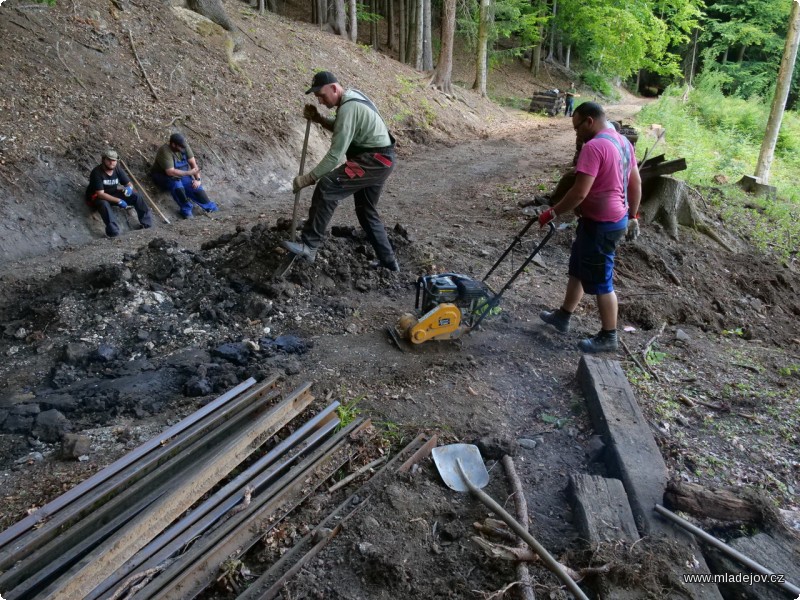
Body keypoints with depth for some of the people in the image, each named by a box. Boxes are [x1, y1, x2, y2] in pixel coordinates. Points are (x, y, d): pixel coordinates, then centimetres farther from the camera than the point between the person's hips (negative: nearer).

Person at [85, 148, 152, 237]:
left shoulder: (118, 169, -8)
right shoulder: (97, 172, -25)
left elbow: (129, 184, 0)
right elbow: (100, 194, -30)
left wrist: (129, 188, -28)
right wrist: (119, 201, -37)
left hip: (113, 194, 6)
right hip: (97, 197, -6)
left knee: (135, 196, -13)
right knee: (104, 204, -41)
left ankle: (146, 222, -18)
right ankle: (113, 231, -57)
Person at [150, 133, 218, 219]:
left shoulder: (184, 146, -13)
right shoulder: (165, 151, -30)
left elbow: (193, 163, -9)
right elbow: (170, 172, -35)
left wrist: (197, 179, -18)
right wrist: (189, 173, -35)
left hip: (181, 174, 5)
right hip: (164, 176, -5)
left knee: (195, 186, -16)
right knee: (177, 185, -35)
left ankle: (210, 208, -11)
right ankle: (186, 209, -23)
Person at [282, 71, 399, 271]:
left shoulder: (348, 108, -20)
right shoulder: (352, 97, 10)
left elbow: (335, 154, -23)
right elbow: (342, 131, 25)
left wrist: (308, 178, -19)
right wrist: (319, 119, 8)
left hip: (375, 161, -11)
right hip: (379, 160, 11)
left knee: (327, 187, -21)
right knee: (366, 211, 19)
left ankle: (309, 246, -20)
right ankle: (388, 261, 26)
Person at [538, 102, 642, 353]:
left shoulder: (594, 146, -23)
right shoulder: (622, 141, 8)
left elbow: (580, 192, -27)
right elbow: (635, 183, 14)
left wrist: (552, 213, -16)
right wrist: (632, 216, 23)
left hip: (600, 224, -10)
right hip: (616, 219, 10)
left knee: (600, 281, 4)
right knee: (578, 269, 21)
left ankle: (608, 337, 17)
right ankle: (563, 316, 35)